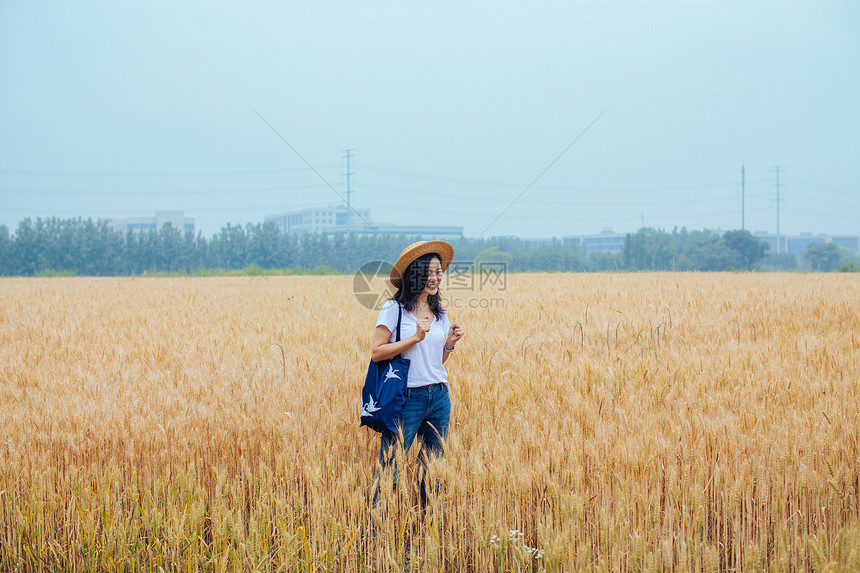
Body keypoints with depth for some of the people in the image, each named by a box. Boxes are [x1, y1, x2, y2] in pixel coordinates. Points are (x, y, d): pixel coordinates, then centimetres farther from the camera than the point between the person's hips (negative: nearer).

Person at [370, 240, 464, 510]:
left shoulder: (439, 313, 13)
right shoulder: (394, 309, -6)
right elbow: (376, 352, -11)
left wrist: (449, 344, 0)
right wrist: (414, 338, -15)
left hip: (439, 397, 6)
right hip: (407, 397, -6)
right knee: (389, 470, -5)